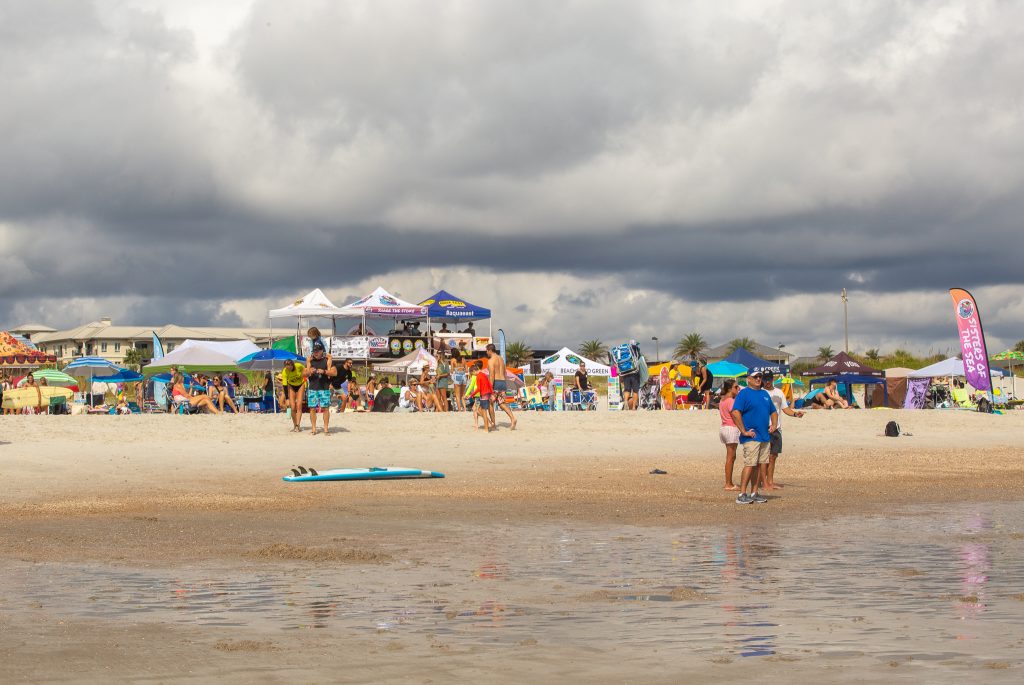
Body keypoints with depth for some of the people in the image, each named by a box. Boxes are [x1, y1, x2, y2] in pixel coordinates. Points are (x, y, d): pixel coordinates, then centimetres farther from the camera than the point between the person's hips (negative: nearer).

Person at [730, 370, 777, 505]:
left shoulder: (765, 394, 18)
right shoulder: (744, 393, -6)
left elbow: (773, 412, 28)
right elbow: (735, 413, -17)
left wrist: (774, 425, 10)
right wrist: (744, 431, -18)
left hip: (764, 437, 8)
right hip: (751, 437, -8)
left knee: (761, 465, 7)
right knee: (750, 464, -12)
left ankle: (754, 493, 14)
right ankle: (742, 495, -9)